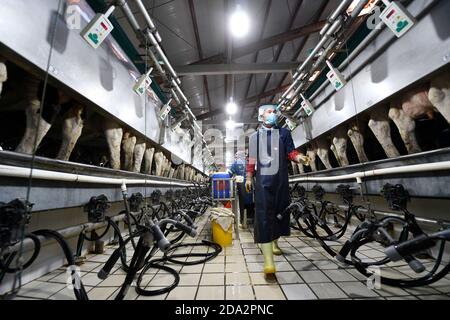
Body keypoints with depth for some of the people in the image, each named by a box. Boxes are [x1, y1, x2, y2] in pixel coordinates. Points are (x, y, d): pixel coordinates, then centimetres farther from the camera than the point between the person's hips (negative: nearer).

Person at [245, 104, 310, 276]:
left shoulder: (284, 133, 13)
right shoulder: (255, 136, 13)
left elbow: (291, 151, 3)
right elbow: (252, 159, 14)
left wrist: (298, 157, -19)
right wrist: (249, 177, 11)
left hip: (281, 179, 2)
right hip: (262, 180, -2)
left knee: (280, 211, 11)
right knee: (264, 216, -11)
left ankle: (274, 242, 37)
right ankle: (268, 261, -11)